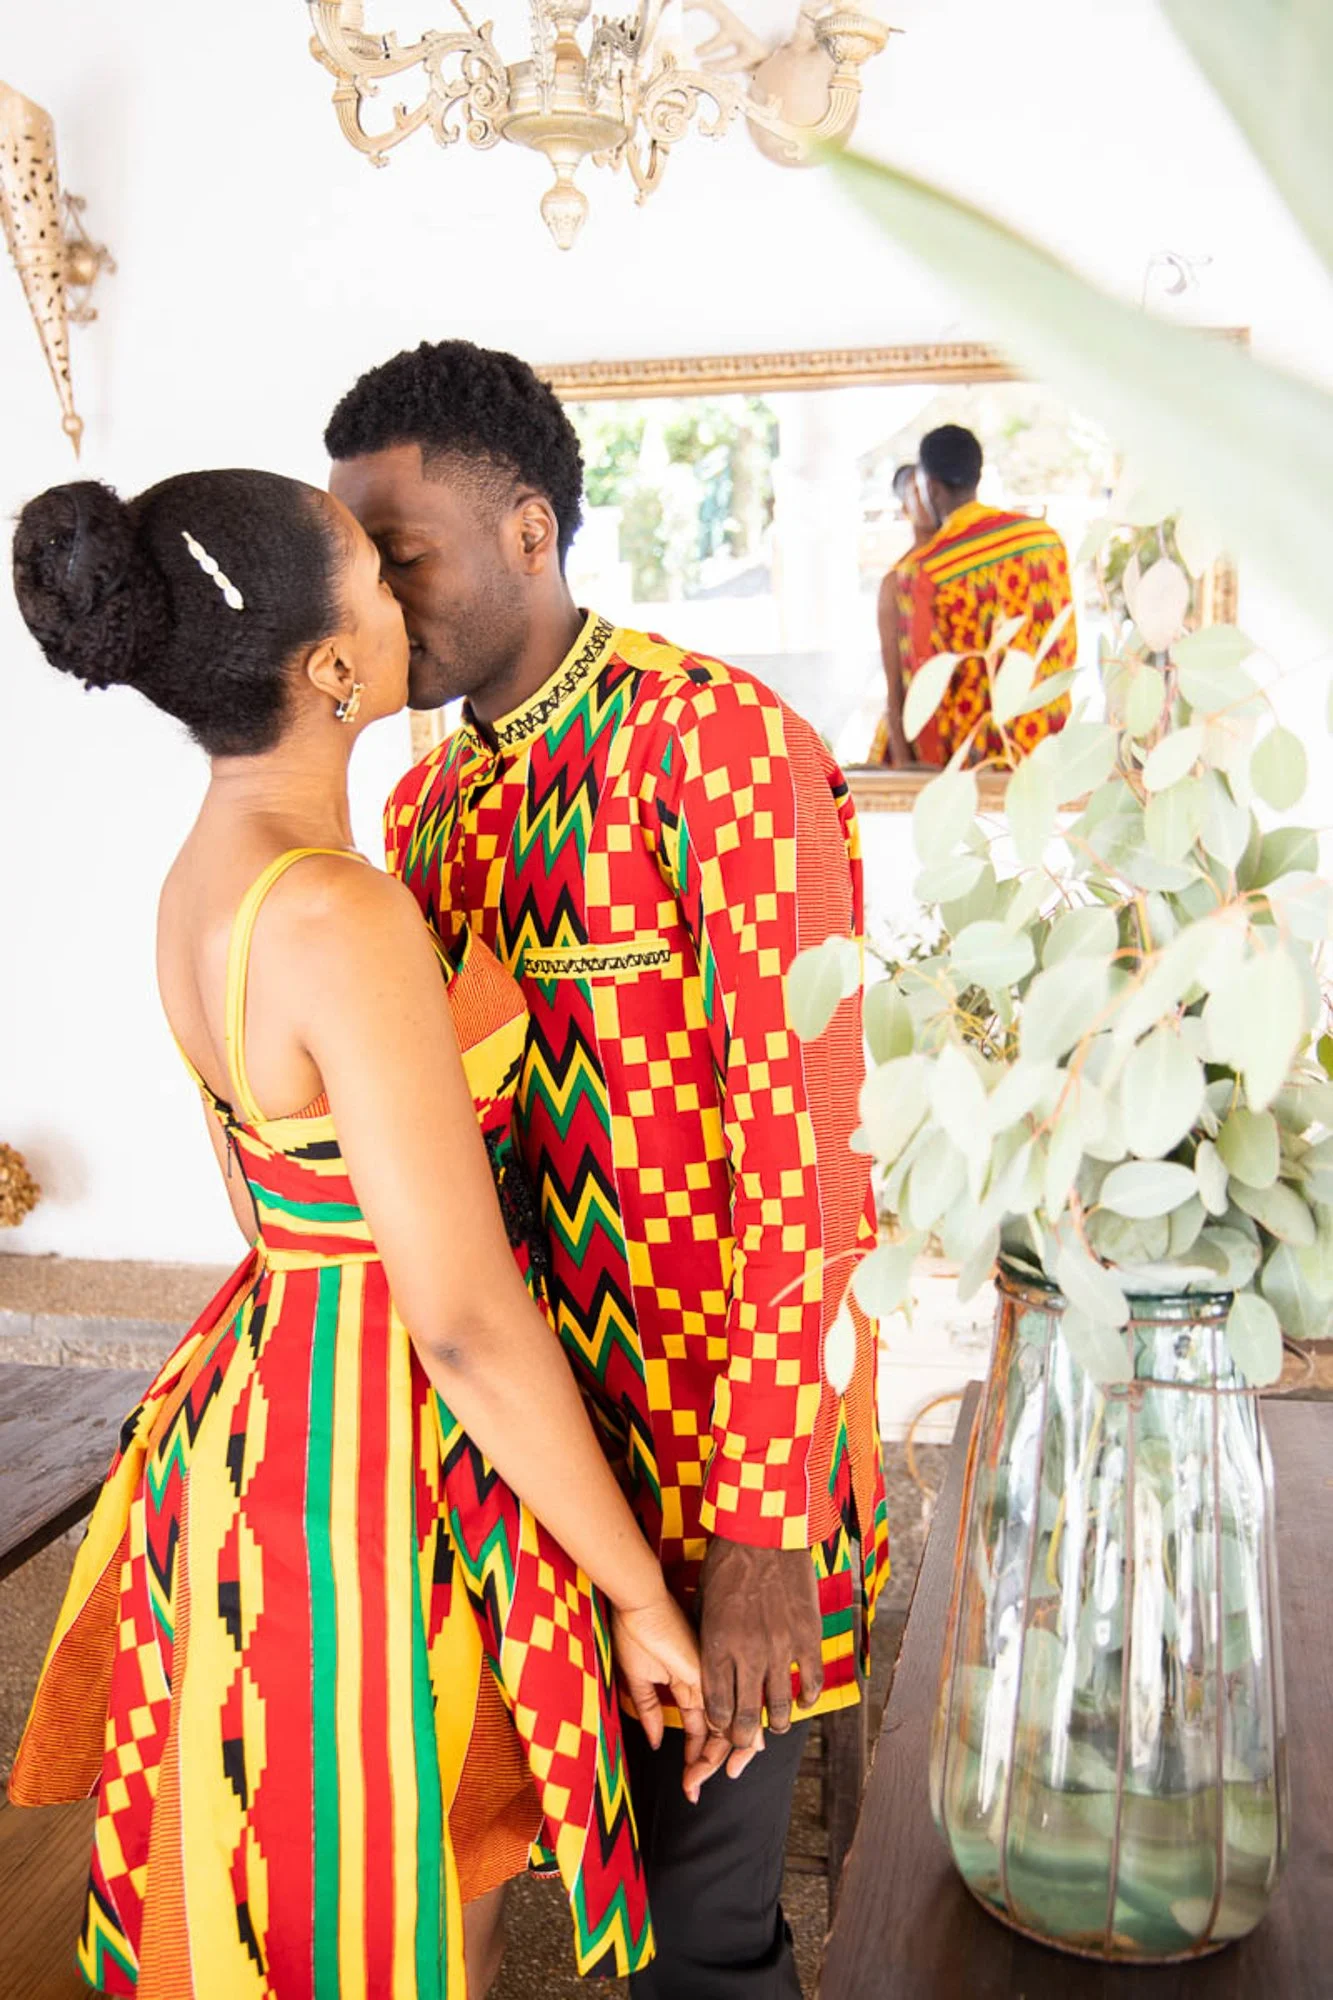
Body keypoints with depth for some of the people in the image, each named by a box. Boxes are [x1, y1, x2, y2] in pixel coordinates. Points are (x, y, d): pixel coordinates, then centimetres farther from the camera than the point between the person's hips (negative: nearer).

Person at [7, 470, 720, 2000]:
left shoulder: (201, 880, 2)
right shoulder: (340, 916, -27)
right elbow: (466, 1319, -25)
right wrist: (643, 1597, -14)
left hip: (265, 1397, 9)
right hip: (385, 1467, -9)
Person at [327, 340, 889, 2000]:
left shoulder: (725, 749, -17)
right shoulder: (425, 804, 7)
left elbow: (800, 1158, -20)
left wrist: (759, 1532, -20)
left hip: (723, 1419, -6)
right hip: (535, 1409, 7)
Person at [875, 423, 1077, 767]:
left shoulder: (920, 572, -12)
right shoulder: (1044, 534, 2)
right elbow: (1068, 646, 10)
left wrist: (934, 768, 0)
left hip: (976, 757, -4)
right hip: (1051, 744, 4)